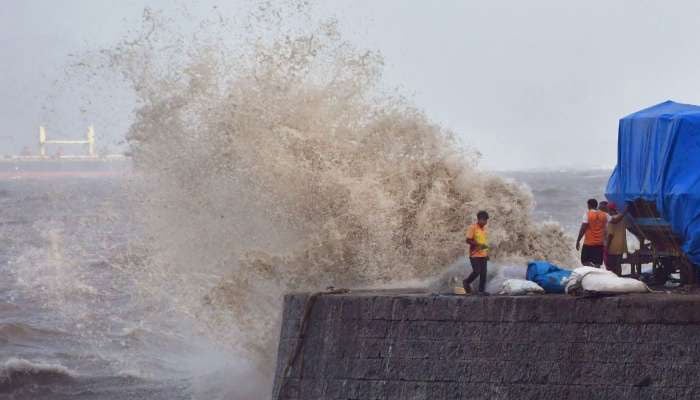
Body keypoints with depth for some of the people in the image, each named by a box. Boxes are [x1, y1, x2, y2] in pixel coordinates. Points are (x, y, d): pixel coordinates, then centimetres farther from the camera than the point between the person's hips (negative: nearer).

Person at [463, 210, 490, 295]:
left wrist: (487, 253, 19)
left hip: (483, 255, 7)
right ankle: (467, 282, 13)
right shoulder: (473, 227, -9)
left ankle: (482, 290, 5)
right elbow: (468, 240, -13)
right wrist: (479, 245, -23)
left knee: (483, 273, 1)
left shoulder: (484, 228, 13)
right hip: (475, 255, -7)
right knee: (476, 271, -11)